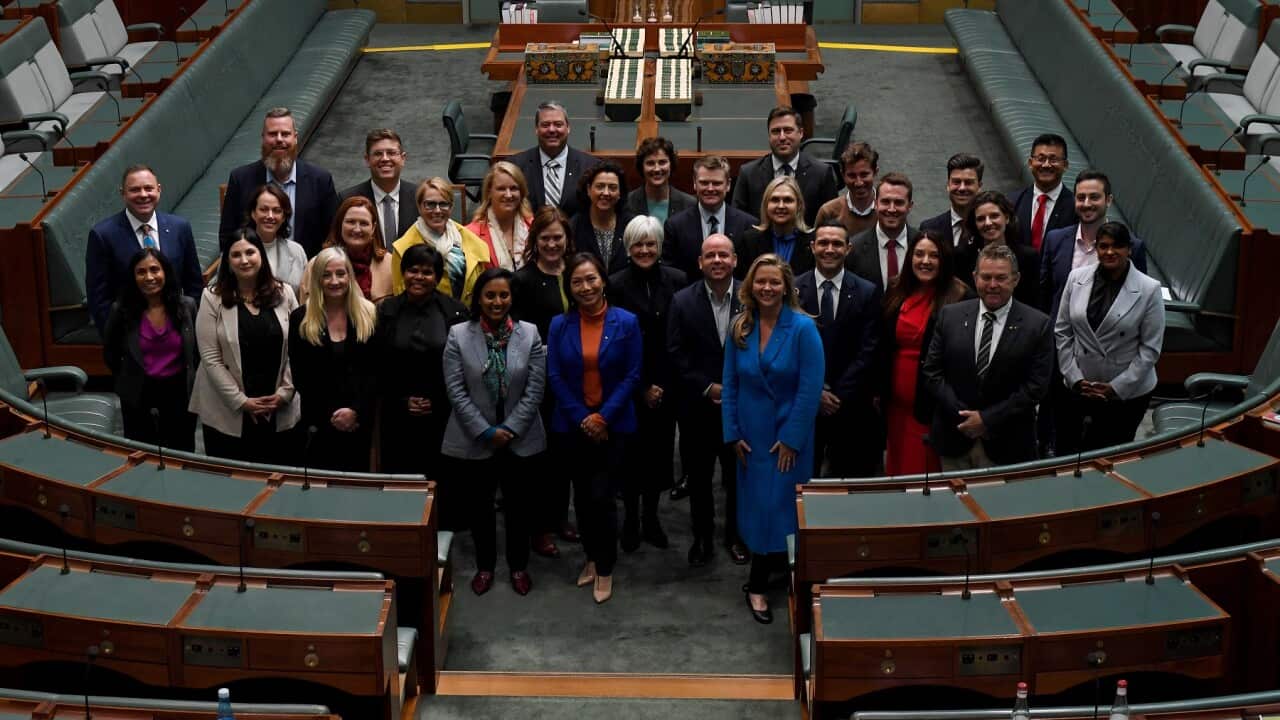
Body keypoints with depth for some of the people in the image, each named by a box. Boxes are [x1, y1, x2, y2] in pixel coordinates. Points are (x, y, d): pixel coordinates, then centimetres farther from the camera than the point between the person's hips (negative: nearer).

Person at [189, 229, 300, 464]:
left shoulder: (284, 294, 3)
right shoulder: (213, 298, -4)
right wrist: (241, 401, -11)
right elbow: (210, 357, -8)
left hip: (280, 412, 2)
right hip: (228, 414, -1)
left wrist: (284, 393, -7)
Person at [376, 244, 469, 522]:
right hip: (398, 416, 1)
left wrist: (437, 402, -8)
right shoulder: (387, 312, 6)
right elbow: (378, 366, 4)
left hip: (443, 416, -1)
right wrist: (403, 401, -6)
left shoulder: (455, 312, 1)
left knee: (443, 480, 0)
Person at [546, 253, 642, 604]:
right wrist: (582, 419, -11)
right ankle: (592, 558, 30)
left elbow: (632, 376, -8)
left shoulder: (626, 322, -7)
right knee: (582, 496, 12)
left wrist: (604, 417, -15)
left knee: (602, 497, -6)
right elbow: (555, 377, -2)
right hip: (574, 425, 3)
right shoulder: (559, 325, -1)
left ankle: (605, 568, 10)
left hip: (613, 424, -3)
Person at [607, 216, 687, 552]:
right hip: (629, 387, -2)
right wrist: (641, 388, -7)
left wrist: (664, 384, -6)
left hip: (666, 385, 2)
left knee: (660, 451, 8)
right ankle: (631, 519, 19)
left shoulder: (677, 281, 0)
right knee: (632, 452, 4)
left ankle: (651, 517, 23)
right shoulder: (616, 285, -6)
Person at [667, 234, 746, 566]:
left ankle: (735, 535, 29)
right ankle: (702, 536, 27)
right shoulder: (683, 302, -4)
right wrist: (707, 387, -12)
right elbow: (676, 354, -6)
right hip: (697, 407, 0)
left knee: (737, 475, 11)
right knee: (698, 476, 12)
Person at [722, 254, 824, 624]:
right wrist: (733, 434, -1)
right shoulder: (739, 329, -1)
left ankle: (758, 585, 16)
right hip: (751, 433, 3)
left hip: (789, 434, -3)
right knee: (755, 504, 8)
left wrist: (791, 438, -15)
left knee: (778, 505, 2)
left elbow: (810, 388, -14)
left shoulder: (803, 328, -13)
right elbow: (730, 384, 3)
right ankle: (760, 581, 19)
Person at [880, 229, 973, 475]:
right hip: (897, 404, 5)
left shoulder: (961, 298, -9)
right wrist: (879, 391, 11)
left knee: (929, 469, -1)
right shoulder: (896, 295, 9)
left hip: (934, 406, -5)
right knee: (898, 468, 12)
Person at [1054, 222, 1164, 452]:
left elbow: (1150, 348, -7)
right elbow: (1062, 333, 4)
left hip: (1127, 393, -2)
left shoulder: (1149, 289, -8)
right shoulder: (1077, 278, 0)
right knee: (1066, 454, 4)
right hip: (1077, 387, 2)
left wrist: (1117, 388, -11)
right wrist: (1075, 378, -3)